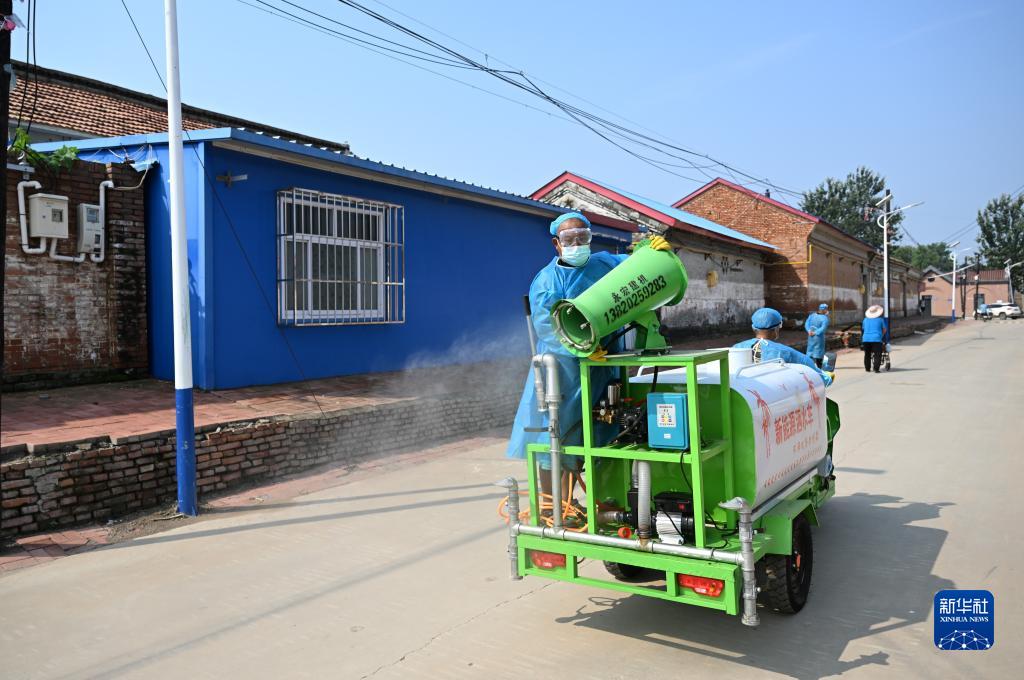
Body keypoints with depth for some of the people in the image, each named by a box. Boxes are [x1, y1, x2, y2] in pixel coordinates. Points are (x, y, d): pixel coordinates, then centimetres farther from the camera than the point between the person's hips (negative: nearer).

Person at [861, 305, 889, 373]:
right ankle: (876, 368, -9)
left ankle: (867, 368, 20)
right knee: (877, 355, 0)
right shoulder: (880, 319, 4)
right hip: (876, 339, -3)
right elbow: (884, 330, 13)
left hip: (866, 339, 3)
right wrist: (881, 336, 29)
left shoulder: (865, 320, 11)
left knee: (867, 355, 15)